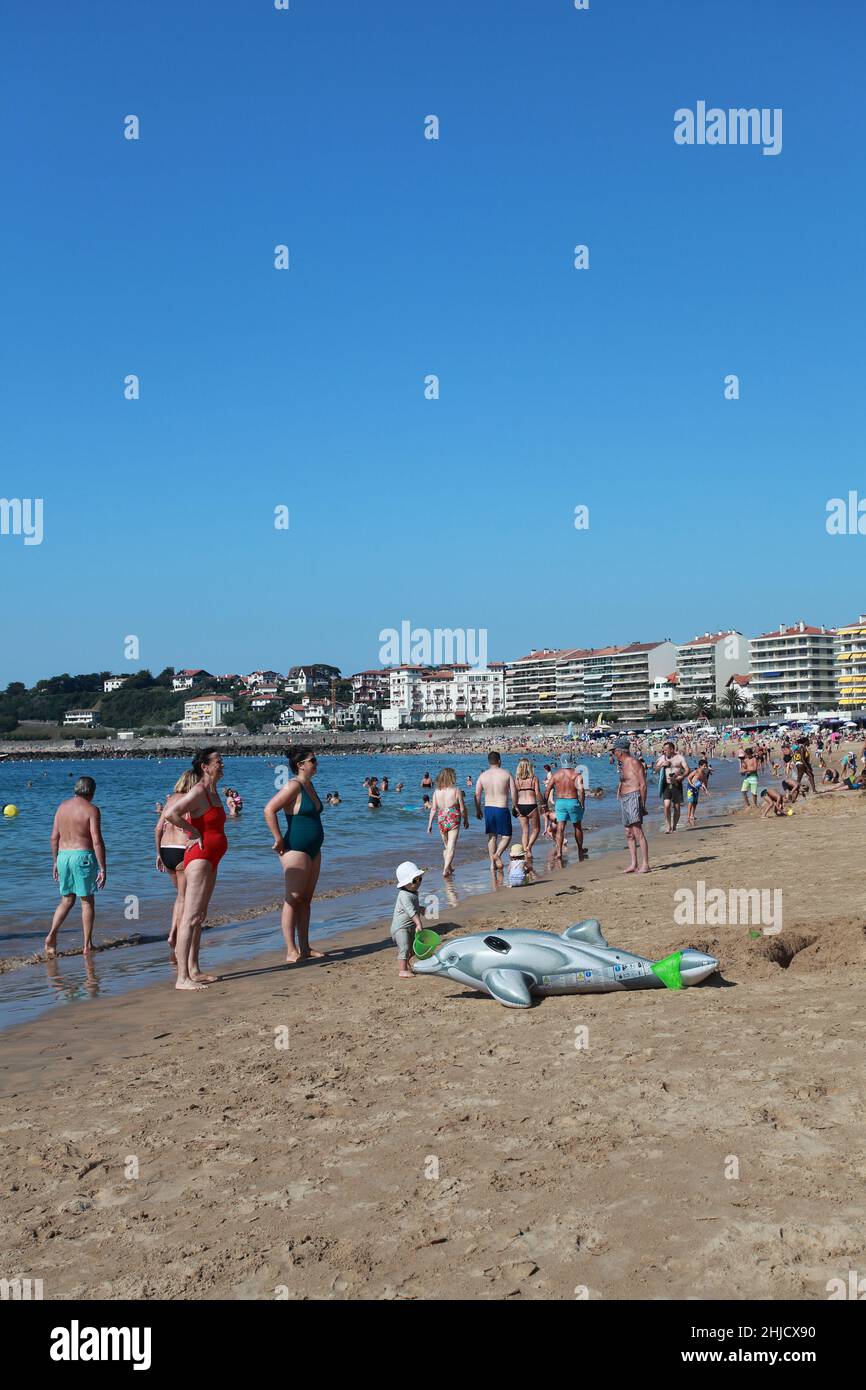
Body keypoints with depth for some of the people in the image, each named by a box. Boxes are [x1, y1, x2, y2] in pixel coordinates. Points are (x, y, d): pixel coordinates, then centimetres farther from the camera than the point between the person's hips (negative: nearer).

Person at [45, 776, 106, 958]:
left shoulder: (62, 806, 9)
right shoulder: (91, 809, -8)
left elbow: (54, 837, 11)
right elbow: (97, 841, -14)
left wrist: (56, 861, 21)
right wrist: (103, 868, -11)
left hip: (63, 856, 5)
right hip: (83, 856, -5)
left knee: (67, 900, 17)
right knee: (87, 901, 6)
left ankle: (52, 935, -1)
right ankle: (87, 945, 10)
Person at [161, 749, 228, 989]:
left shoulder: (213, 791, 14)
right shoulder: (198, 791, -15)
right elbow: (169, 814, -27)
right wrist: (194, 833, -17)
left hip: (210, 860, 10)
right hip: (199, 858, -10)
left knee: (199, 917, 14)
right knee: (190, 917, -11)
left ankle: (193, 971, 22)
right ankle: (182, 978, -13)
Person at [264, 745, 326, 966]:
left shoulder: (309, 785, 13)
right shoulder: (293, 786, -15)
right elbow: (269, 810, -24)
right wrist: (278, 840, -20)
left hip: (313, 850, 9)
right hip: (296, 850, -9)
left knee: (306, 900, 11)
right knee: (293, 899, -6)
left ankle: (305, 949, 17)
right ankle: (291, 951, -4)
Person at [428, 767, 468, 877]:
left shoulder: (437, 791, 0)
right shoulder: (457, 790, -9)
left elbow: (433, 809, 1)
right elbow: (462, 808, -5)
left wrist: (430, 824, 7)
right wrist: (466, 820, 10)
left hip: (441, 821, 4)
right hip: (453, 821, -4)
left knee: (446, 846, 20)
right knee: (451, 847, -3)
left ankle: (449, 868, 32)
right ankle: (445, 870, -14)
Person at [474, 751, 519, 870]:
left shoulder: (482, 776, 1)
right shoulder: (506, 774, -5)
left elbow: (477, 795, 3)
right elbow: (514, 793, -6)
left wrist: (478, 810, 14)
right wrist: (515, 807, 8)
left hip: (488, 809, 4)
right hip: (502, 809, -4)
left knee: (491, 836, 16)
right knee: (506, 836, 8)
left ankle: (492, 863, 16)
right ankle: (497, 854, -16)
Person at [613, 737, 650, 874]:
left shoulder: (634, 763, -8)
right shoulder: (624, 765, 19)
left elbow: (643, 784, -12)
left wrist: (642, 804, -15)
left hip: (633, 798, -10)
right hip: (624, 800, 10)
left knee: (637, 832, -15)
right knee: (629, 834, 8)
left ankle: (645, 865, -19)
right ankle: (633, 864, 10)